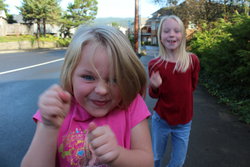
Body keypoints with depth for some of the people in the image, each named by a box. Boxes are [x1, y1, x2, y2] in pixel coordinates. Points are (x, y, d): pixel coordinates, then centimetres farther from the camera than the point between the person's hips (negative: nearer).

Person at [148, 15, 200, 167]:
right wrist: (155, 87, -24)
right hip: (161, 120, -1)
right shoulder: (155, 64, -12)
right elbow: (154, 95, -5)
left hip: (184, 123, 1)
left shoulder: (192, 60, -10)